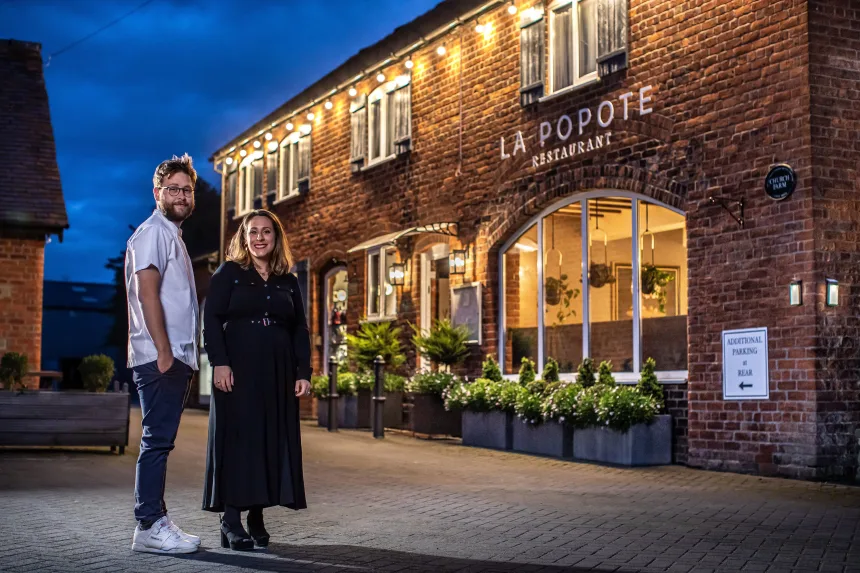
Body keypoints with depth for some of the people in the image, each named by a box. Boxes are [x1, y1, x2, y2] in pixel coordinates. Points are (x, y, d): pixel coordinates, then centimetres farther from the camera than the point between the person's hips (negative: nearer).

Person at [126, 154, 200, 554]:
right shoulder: (153, 233, -7)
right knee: (157, 441, -10)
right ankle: (150, 526, -7)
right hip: (159, 357, -10)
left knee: (160, 442, 11)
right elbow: (147, 293, -18)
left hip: (175, 358, 10)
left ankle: (154, 522, 17)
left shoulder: (172, 235, 23)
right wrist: (164, 352, -22)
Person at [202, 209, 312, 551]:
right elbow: (211, 319, -4)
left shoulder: (288, 282, 14)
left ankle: (256, 516, 10)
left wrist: (303, 373, 3)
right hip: (238, 371, -4)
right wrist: (220, 363, -15)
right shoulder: (229, 273, 4)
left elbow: (300, 330, 13)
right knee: (238, 438, -5)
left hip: (278, 374, 4)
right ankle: (231, 520, -1)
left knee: (272, 441, 2)